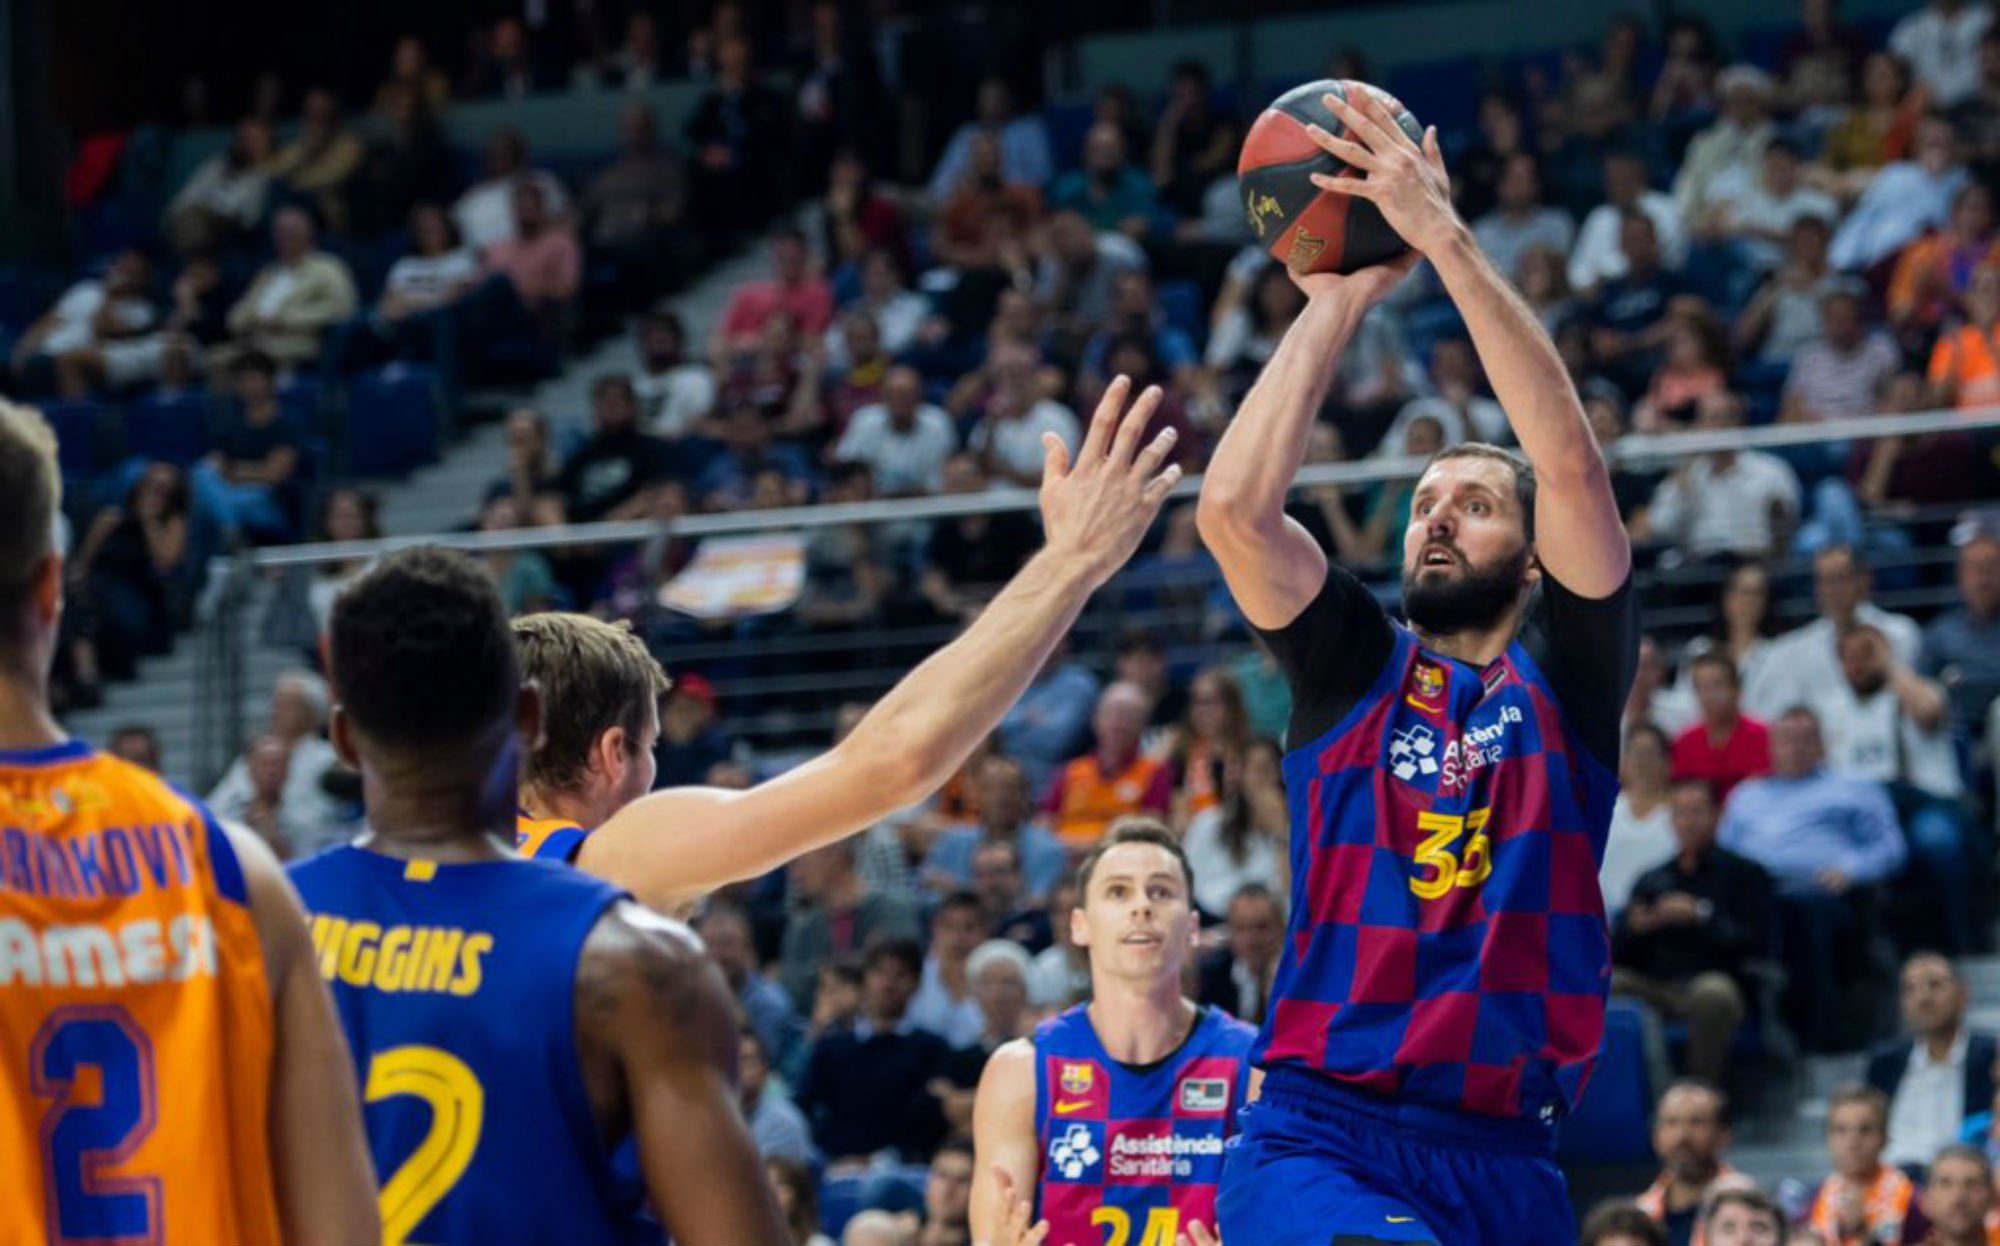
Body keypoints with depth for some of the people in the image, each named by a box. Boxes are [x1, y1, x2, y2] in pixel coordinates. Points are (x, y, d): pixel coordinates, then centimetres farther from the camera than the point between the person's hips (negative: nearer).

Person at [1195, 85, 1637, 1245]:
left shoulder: (1568, 672, 8)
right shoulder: (1354, 664, 10)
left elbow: (1572, 464, -7)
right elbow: (1233, 506, -7)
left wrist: (1445, 238, -11)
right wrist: (1336, 306, -4)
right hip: (1321, 1139, -2)